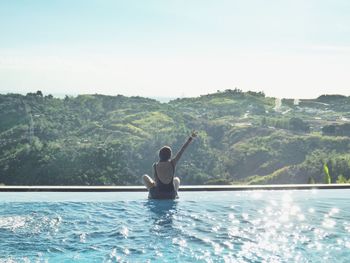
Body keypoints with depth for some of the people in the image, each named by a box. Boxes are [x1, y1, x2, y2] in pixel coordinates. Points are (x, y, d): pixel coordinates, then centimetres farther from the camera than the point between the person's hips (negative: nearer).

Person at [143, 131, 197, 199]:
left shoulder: (155, 165, -9)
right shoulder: (172, 163, -9)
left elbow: (156, 181, 3)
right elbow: (182, 150, -2)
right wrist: (191, 137, 5)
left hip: (156, 196, -1)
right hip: (171, 196, 1)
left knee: (145, 177, 25)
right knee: (176, 179, 35)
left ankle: (150, 194, 28)